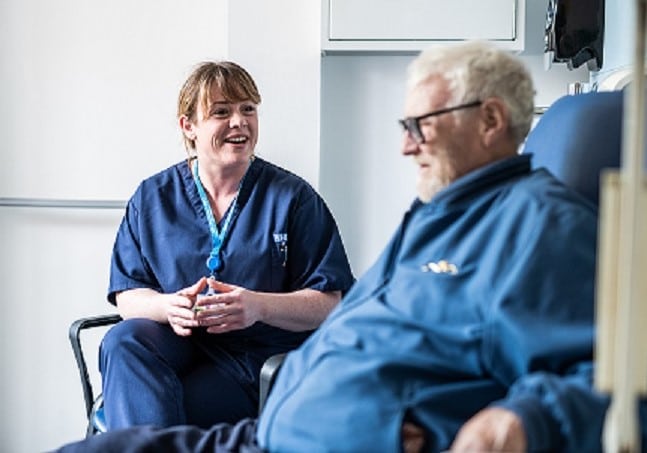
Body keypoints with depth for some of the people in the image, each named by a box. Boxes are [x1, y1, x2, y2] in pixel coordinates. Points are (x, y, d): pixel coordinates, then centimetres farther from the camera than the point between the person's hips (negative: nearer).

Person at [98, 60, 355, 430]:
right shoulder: (152, 198, 10)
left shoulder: (294, 198, 3)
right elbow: (128, 296, 5)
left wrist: (259, 306, -23)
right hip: (179, 343, 4)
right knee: (123, 340, -30)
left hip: (262, 360, -4)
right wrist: (169, 306, -19)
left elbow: (329, 303, -4)